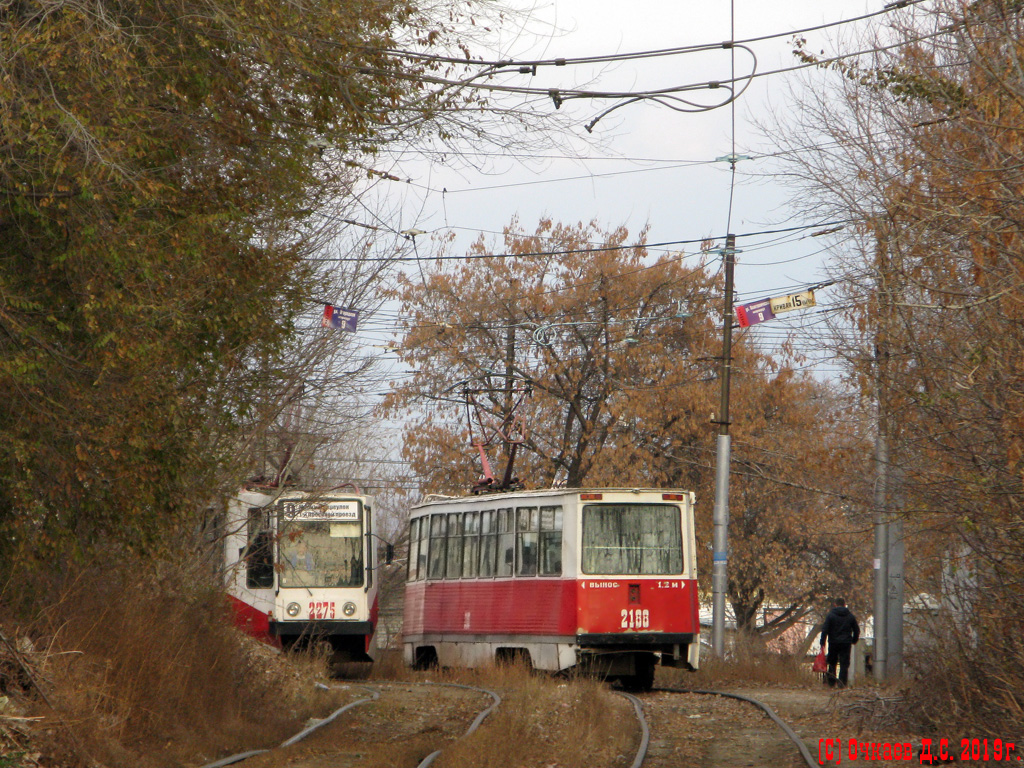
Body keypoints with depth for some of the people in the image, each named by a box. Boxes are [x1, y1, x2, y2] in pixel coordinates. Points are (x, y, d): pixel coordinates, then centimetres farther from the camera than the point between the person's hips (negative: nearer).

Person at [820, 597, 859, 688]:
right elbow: (857, 630, 13)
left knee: (832, 663, 10)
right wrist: (854, 641, 28)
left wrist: (822, 643, -6)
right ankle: (842, 683, -6)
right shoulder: (851, 616, 7)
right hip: (846, 643, 1)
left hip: (833, 643, -1)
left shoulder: (830, 615, -2)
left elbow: (825, 630, -7)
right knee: (844, 664, 1)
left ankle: (831, 682, 7)